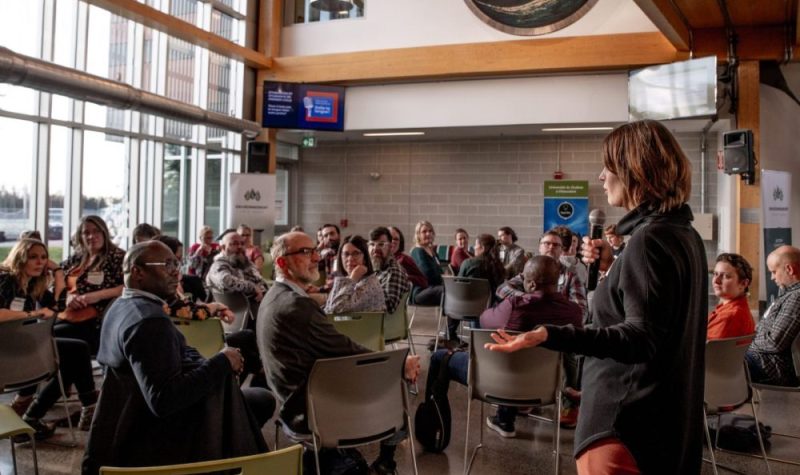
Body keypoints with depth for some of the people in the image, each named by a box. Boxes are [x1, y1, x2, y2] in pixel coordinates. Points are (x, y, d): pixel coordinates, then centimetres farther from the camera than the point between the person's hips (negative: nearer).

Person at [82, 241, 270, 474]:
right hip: (151, 440, -10)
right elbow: (163, 400, -33)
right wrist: (221, 362, -22)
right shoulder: (149, 319, -25)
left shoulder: (122, 306, 8)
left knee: (261, 400, 10)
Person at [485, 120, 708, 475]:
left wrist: (551, 335, -37)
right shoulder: (684, 235, 11)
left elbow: (642, 337, -26)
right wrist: (612, 266, 11)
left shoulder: (650, 237, -20)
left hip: (628, 422, -11)